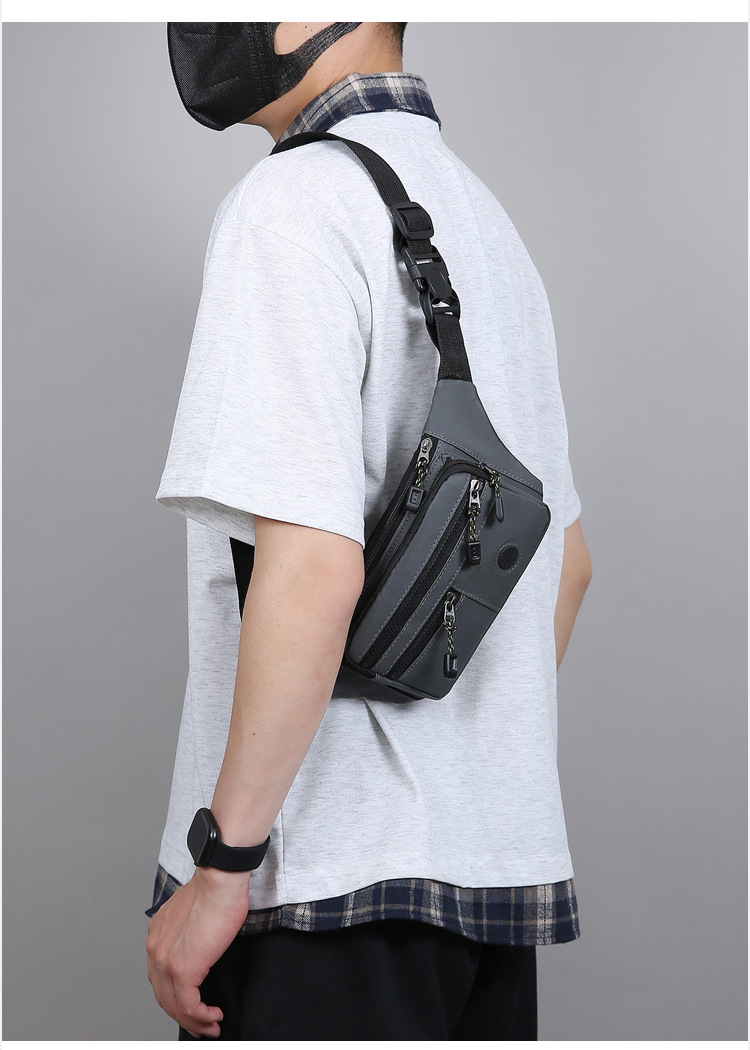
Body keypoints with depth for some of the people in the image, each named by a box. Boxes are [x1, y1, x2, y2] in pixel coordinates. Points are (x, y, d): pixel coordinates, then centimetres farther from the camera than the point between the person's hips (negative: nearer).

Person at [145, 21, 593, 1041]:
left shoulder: (298, 202, -13)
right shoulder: (486, 223, 16)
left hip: (335, 877, -9)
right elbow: (566, 561, 21)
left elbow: (313, 570, -24)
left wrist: (219, 868, -16)